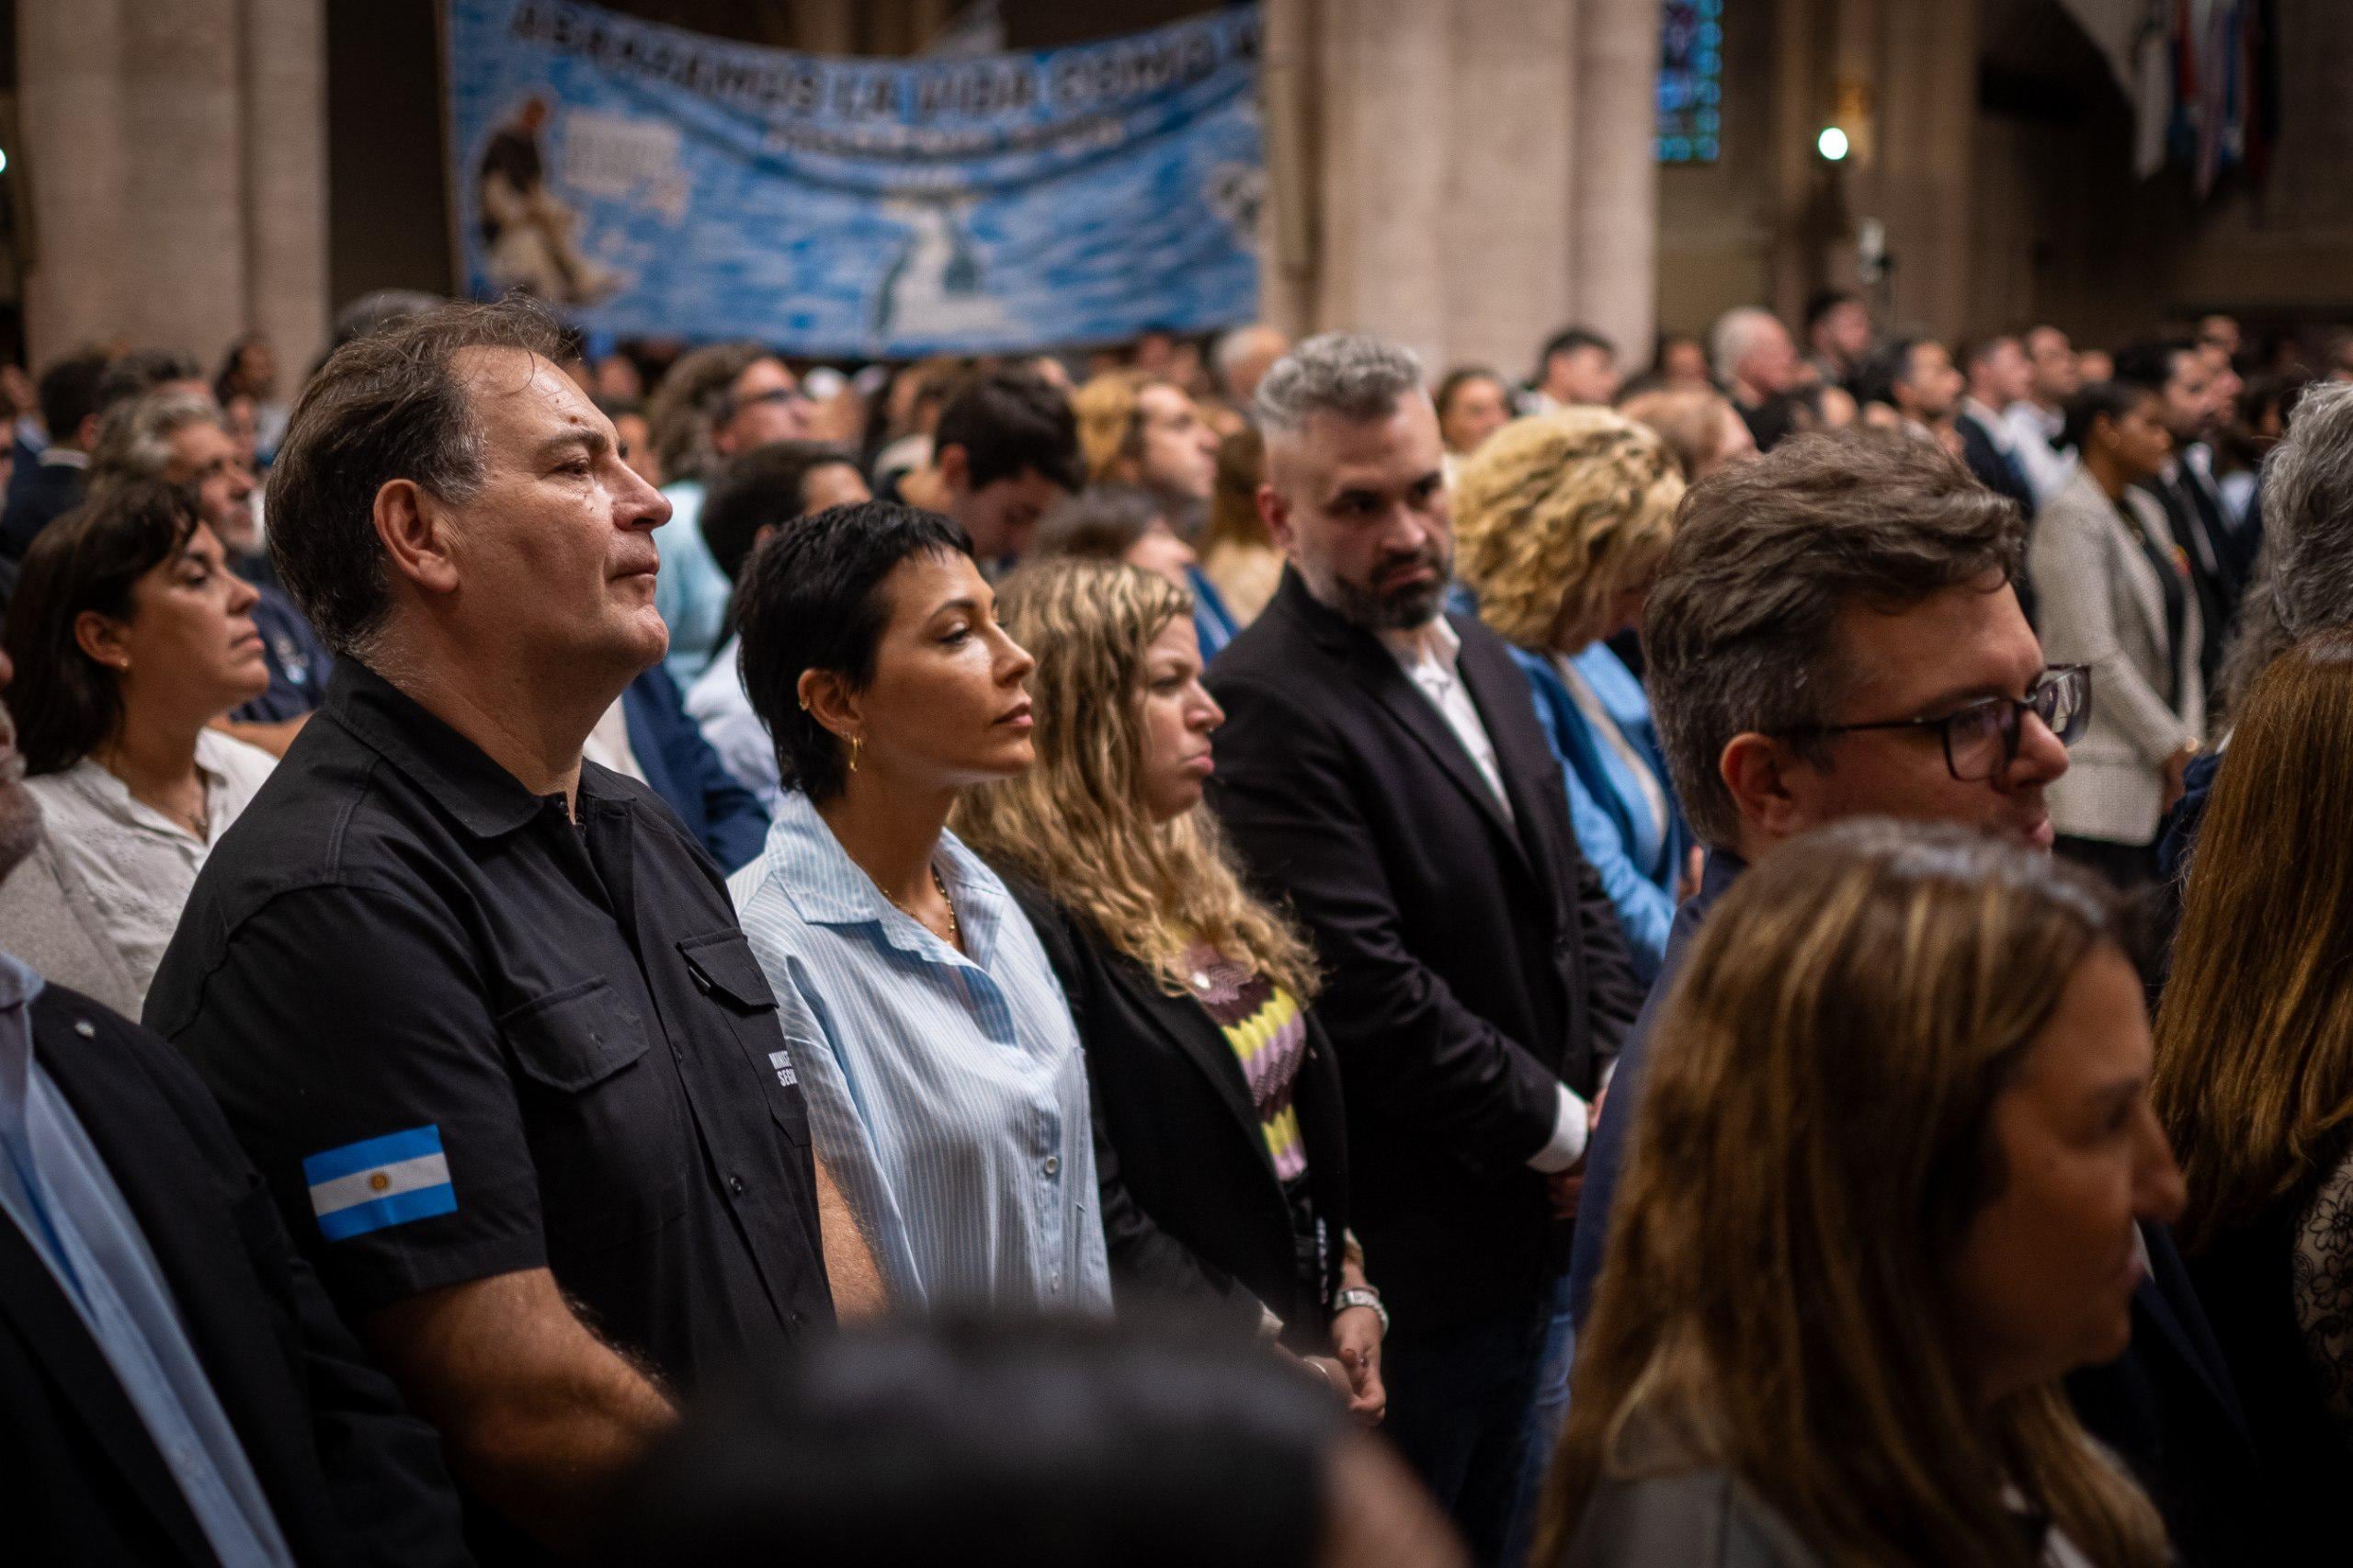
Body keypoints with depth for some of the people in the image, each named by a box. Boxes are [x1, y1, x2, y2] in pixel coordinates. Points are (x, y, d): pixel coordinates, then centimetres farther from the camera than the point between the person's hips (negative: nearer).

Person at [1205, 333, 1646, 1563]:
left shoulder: (1483, 661, 11)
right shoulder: (1266, 705, -19)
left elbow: (1573, 893, 16)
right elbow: (1370, 992, -25)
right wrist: (1569, 1132, -14)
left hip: (1531, 1230, 8)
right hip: (1408, 1257, -8)